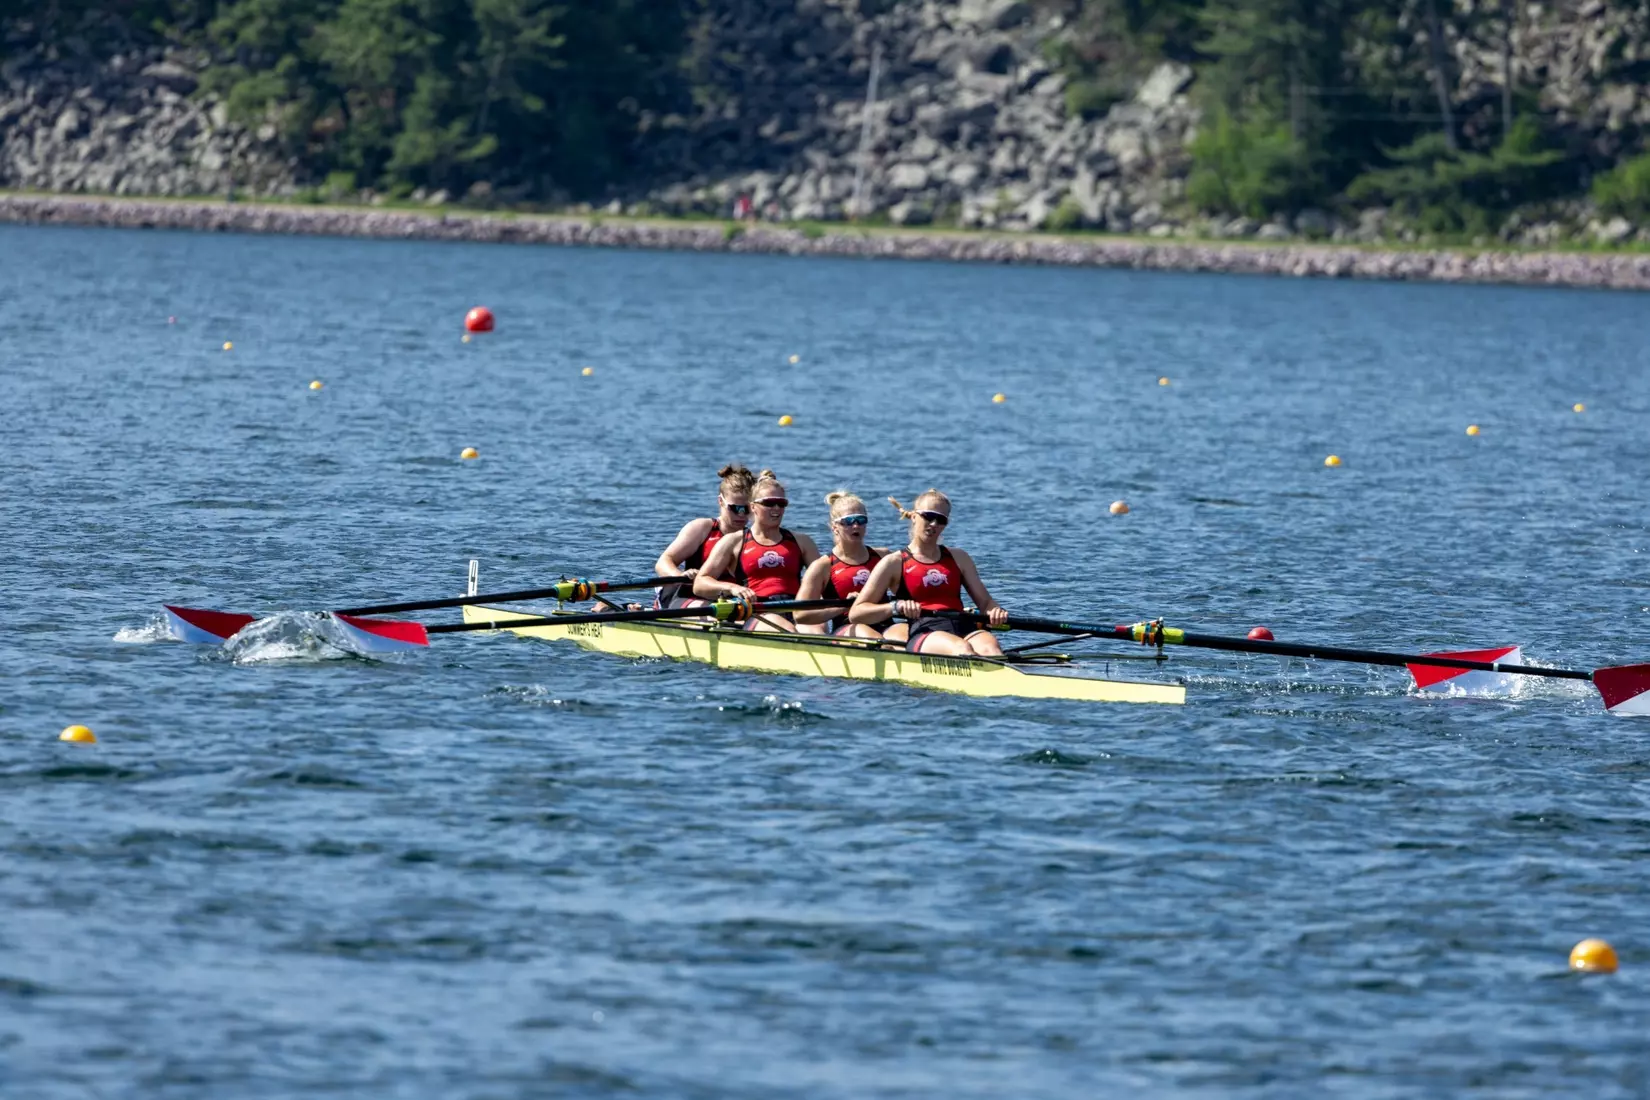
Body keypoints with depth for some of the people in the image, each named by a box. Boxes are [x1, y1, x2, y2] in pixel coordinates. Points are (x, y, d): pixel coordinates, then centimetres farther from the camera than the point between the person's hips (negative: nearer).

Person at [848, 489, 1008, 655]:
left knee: (990, 649, -34)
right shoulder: (894, 563, 13)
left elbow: (985, 601, 25)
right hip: (923, 634, -4)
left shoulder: (958, 559, 26)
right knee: (962, 648, -40)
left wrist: (995, 611, -2)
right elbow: (855, 613, 8)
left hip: (965, 628, 4)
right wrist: (896, 606, -11)